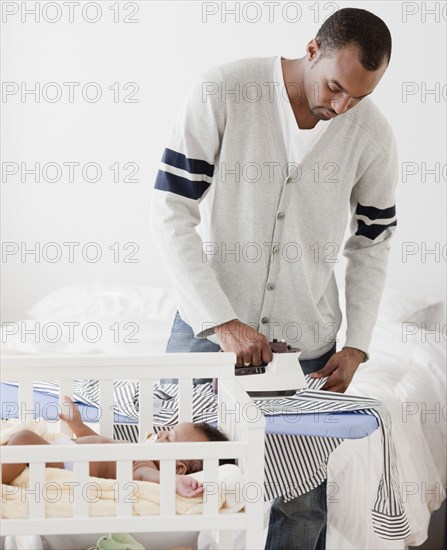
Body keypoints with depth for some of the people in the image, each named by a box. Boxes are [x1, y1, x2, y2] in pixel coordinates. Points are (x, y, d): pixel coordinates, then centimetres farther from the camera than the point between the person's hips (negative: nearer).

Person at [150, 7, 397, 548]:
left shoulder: (372, 135, -4)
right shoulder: (222, 92, -12)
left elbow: (371, 244, 9)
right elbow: (170, 212, -14)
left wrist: (357, 346, 0)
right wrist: (221, 321, -20)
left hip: (306, 342, 2)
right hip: (208, 325, -1)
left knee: (302, 505, 7)